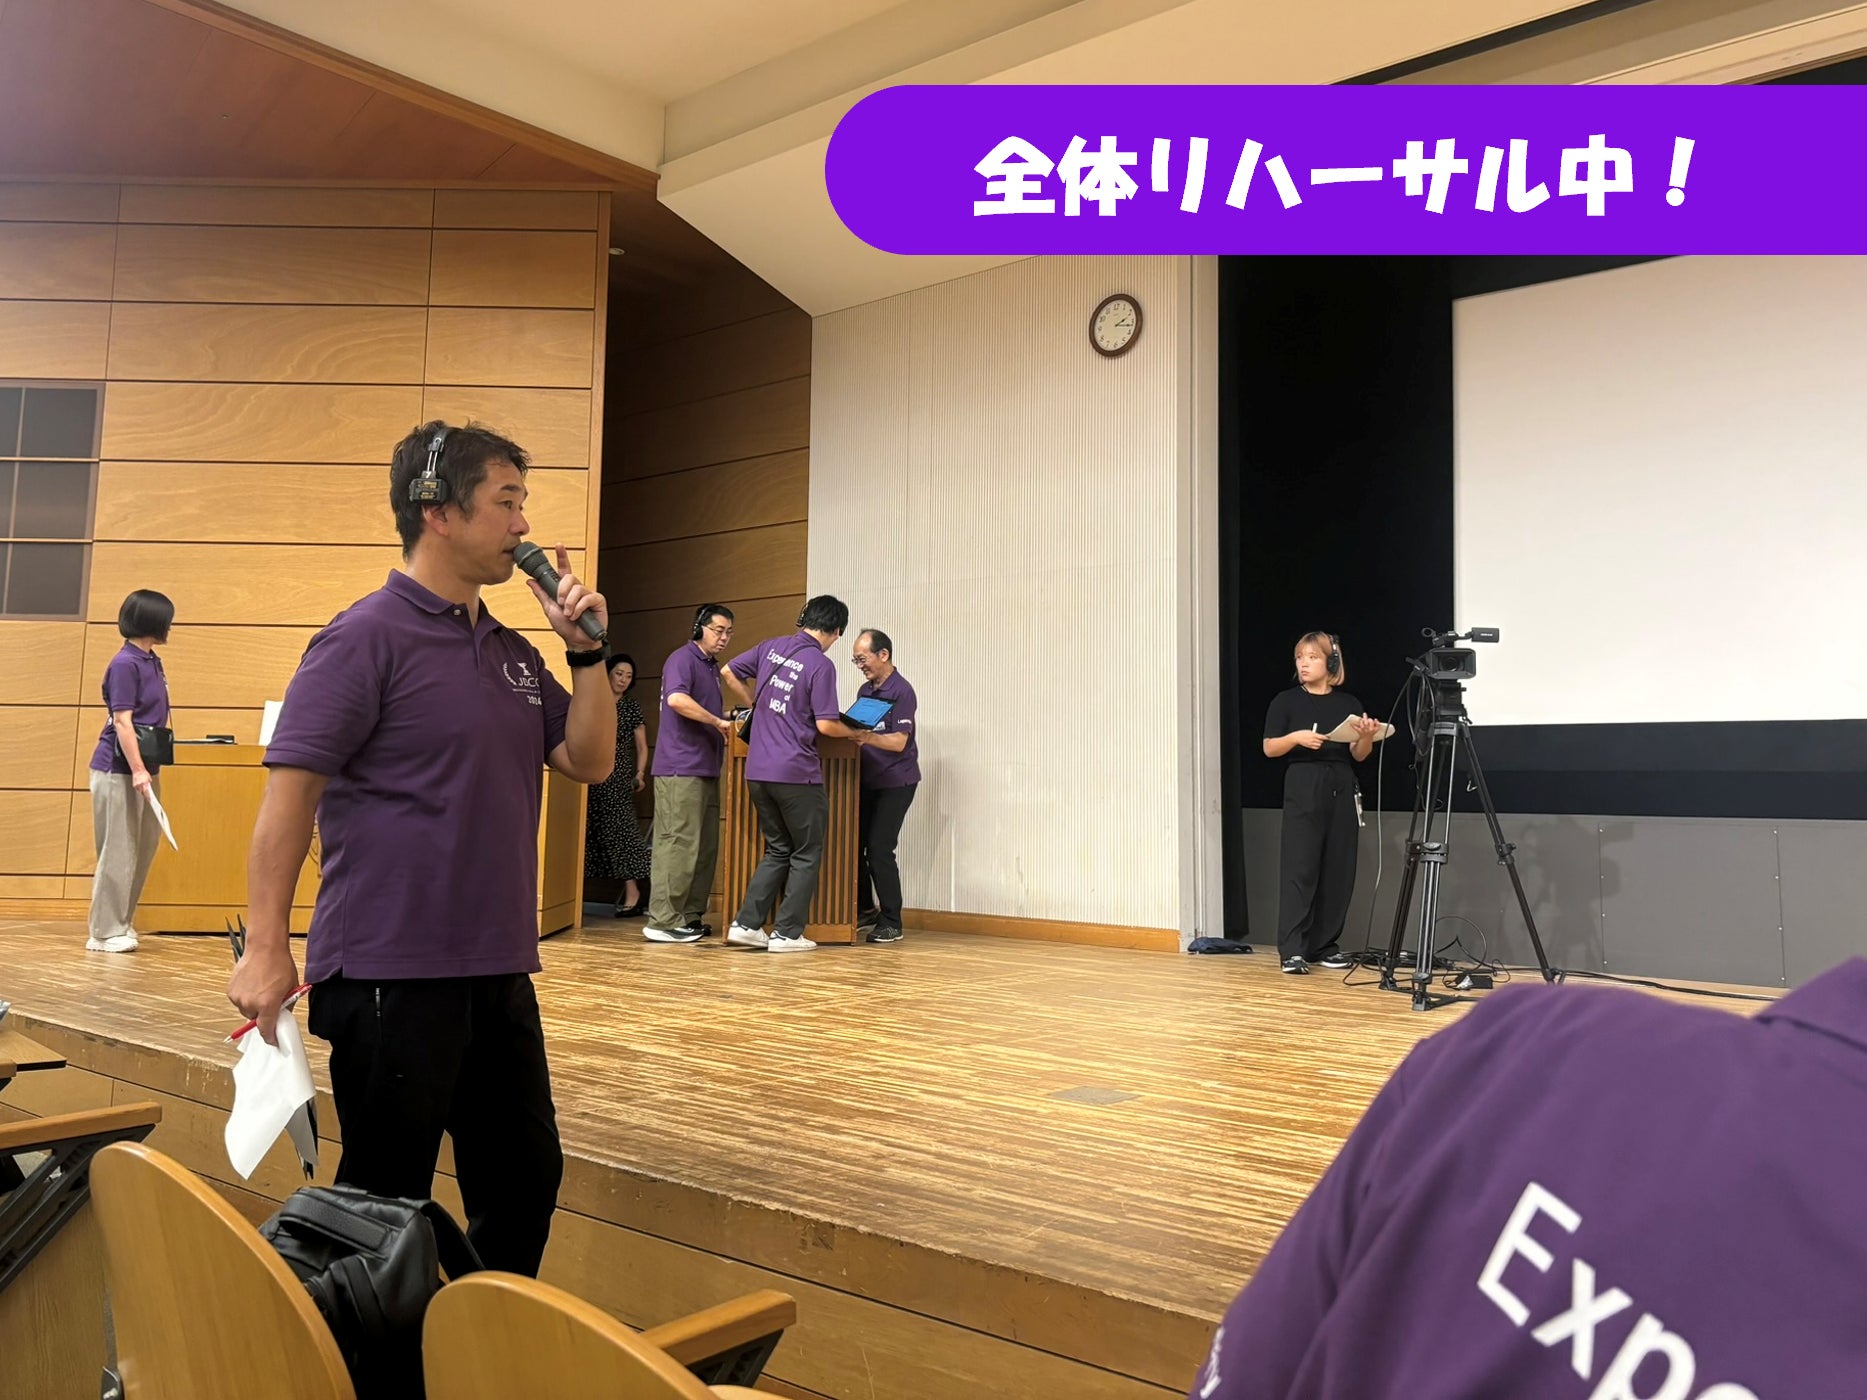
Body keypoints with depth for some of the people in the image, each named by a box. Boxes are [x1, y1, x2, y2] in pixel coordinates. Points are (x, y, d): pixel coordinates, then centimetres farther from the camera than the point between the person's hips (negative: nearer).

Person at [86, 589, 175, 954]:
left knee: (144, 848, 13)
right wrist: (137, 769, -22)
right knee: (118, 852, -2)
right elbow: (122, 721, -18)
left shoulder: (152, 662, 12)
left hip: (144, 768, 9)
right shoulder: (125, 664, -14)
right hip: (118, 770, -9)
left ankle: (121, 923, 24)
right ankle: (106, 932, 7)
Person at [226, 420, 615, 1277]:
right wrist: (265, 948, -17)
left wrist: (586, 650, -1)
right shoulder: (367, 637, -10)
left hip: (498, 972, 8)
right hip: (392, 974, -7)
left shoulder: (512, 652, 12)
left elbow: (589, 761, 11)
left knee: (524, 1182, 16)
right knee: (385, 1204, 7)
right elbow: (290, 791, -14)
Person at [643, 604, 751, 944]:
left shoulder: (712, 665, 20)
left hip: (705, 769, 10)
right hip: (681, 769, -10)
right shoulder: (683, 659, -8)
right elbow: (676, 699, -25)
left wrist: (727, 721, 13)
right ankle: (662, 921, -5)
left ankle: (690, 916, 17)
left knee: (705, 848, 10)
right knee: (678, 844, -9)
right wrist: (718, 722, -19)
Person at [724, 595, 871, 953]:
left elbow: (729, 672, 19)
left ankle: (746, 923, 13)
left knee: (778, 851, 19)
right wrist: (854, 734, 5)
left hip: (757, 771, 7)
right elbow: (826, 725, -14)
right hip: (796, 773, -7)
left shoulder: (771, 647, 8)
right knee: (807, 854, 9)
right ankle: (787, 933, 8)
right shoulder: (821, 665, -11)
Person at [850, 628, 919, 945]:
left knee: (879, 848, -11)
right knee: (853, 844, 4)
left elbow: (899, 742, -20)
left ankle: (891, 922, 0)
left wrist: (866, 737, -35)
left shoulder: (901, 692, -12)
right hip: (868, 780, 8)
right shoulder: (865, 690, 14)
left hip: (896, 782, -8)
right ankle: (865, 909, 21)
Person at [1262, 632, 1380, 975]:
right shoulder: (1287, 701, 1)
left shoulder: (1348, 703, 9)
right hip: (1302, 787, -3)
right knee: (1299, 868, -9)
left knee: (1338, 870, 4)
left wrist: (1366, 737, -11)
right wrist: (1296, 736, -19)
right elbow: (1269, 748, -1)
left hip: (1341, 788, 4)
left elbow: (1359, 755, 10)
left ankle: (1324, 945, 14)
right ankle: (1292, 950, -9)